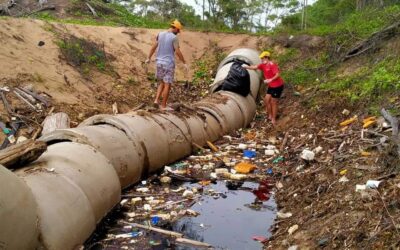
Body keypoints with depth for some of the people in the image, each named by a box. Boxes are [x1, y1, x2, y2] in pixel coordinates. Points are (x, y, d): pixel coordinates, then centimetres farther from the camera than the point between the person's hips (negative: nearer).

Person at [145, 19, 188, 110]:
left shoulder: (160, 34, 4)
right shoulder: (174, 38, -12)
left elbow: (153, 47, 7)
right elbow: (178, 52, -16)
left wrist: (149, 58, 16)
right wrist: (184, 63, -10)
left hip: (159, 62, 6)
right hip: (169, 64, -6)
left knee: (162, 82, 21)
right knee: (167, 85, 1)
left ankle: (156, 100, 7)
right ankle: (163, 106, 4)